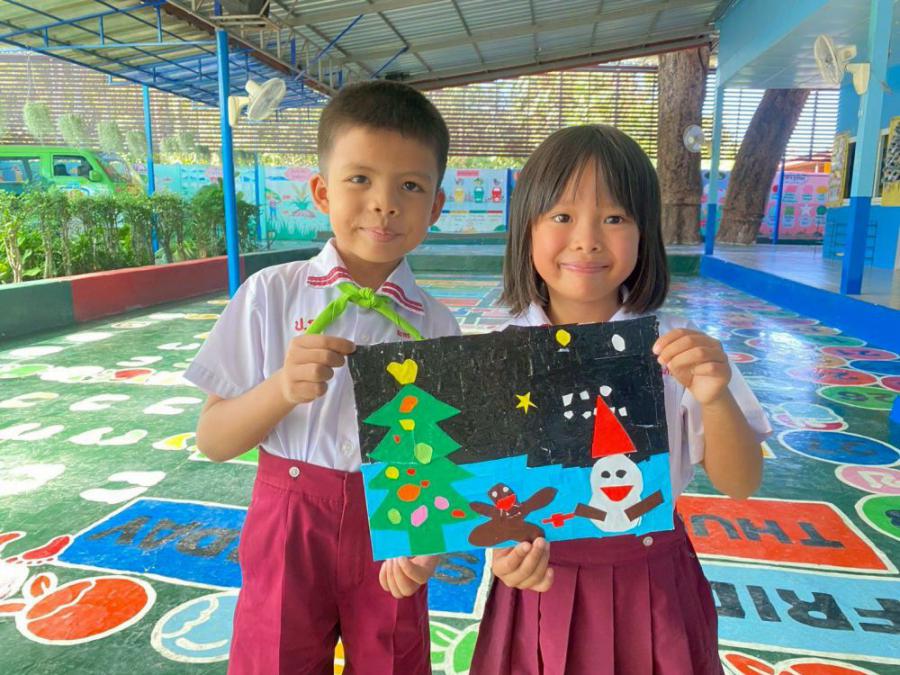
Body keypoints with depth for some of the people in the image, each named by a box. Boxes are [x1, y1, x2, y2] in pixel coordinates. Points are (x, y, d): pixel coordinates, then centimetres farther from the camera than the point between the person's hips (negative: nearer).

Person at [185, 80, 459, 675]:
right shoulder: (272, 295, -8)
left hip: (389, 531, 1)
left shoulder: (436, 325, -5)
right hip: (290, 528, 0)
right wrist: (282, 387, -24)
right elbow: (214, 441, -6)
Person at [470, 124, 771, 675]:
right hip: (540, 578, 0)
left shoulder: (676, 348, -11)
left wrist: (715, 400, -25)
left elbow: (740, 485, -7)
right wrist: (503, 545, -23)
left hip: (651, 585, 1)